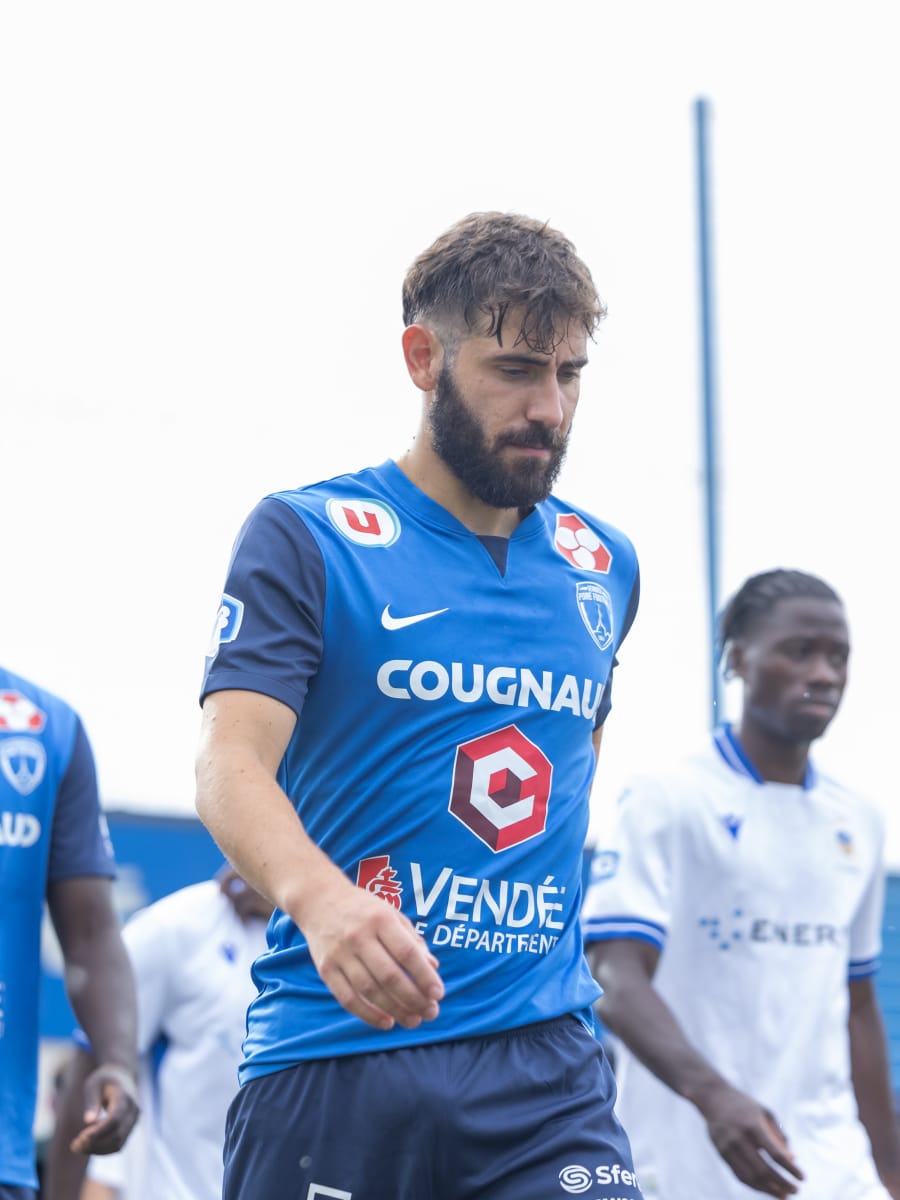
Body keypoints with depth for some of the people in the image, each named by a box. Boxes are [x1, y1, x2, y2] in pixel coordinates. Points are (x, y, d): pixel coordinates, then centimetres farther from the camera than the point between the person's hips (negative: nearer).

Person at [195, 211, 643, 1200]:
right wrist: (321, 897, -33)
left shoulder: (605, 567, 14)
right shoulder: (305, 538, -1)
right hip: (331, 1055, -3)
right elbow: (229, 763, -14)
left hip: (544, 1070, 3)